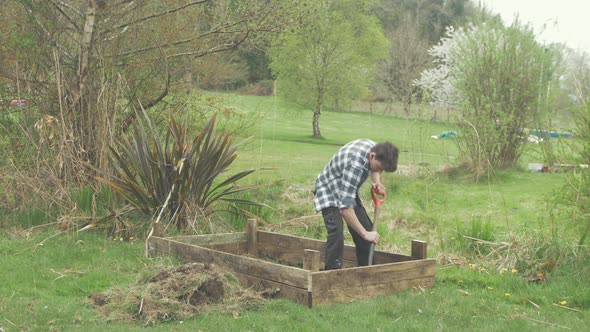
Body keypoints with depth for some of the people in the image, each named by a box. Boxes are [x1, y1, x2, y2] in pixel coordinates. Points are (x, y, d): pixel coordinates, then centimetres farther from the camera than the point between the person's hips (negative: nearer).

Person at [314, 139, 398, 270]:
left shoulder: (374, 147, -14)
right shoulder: (355, 166, -40)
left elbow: (375, 170, 13)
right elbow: (345, 207, -43)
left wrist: (377, 182, -8)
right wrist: (364, 233, -39)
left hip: (347, 190, 8)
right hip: (329, 190, -8)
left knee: (367, 228, 7)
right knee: (336, 233, -25)